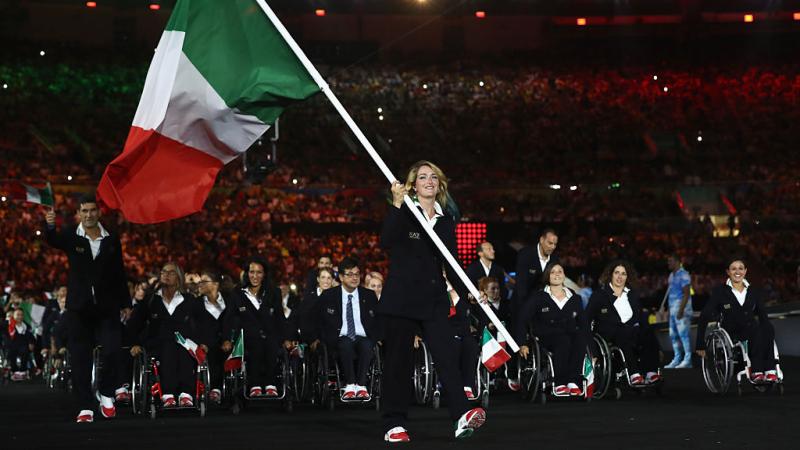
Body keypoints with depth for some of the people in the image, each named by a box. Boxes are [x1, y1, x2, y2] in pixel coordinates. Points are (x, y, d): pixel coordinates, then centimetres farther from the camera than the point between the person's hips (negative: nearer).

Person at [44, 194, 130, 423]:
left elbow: (119, 274, 11)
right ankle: (86, 407, 4)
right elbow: (52, 241, -23)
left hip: (106, 307, 1)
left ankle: (106, 395, 14)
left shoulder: (112, 240, 5)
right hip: (79, 308, -1)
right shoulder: (71, 236, -1)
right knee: (80, 359, 0)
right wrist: (50, 226, -45)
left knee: (111, 351, -9)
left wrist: (125, 303, 10)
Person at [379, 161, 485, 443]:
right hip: (402, 297, -3)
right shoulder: (402, 213, -1)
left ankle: (462, 416, -23)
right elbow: (386, 242, -19)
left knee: (446, 354, -12)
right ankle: (394, 425, 7)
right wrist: (396, 205, -28)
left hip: (434, 299, 3)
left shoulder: (446, 221, 14)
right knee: (399, 359, 1)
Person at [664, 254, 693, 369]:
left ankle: (688, 360, -10)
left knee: (683, 333, -11)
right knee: (673, 334, 10)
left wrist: (681, 309, -22)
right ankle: (677, 358, 15)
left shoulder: (683, 275, -10)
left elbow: (687, 294, -16)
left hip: (682, 307, -10)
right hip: (673, 307, 10)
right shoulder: (672, 275, 18)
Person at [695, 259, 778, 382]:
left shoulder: (754, 292, 12)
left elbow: (762, 316, 21)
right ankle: (755, 371, -38)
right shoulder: (720, 291, 1)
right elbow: (705, 316, -1)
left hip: (751, 331, 3)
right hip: (731, 334, -3)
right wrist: (700, 344, -6)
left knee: (767, 327, -32)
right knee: (757, 331, -34)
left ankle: (769, 371, -39)